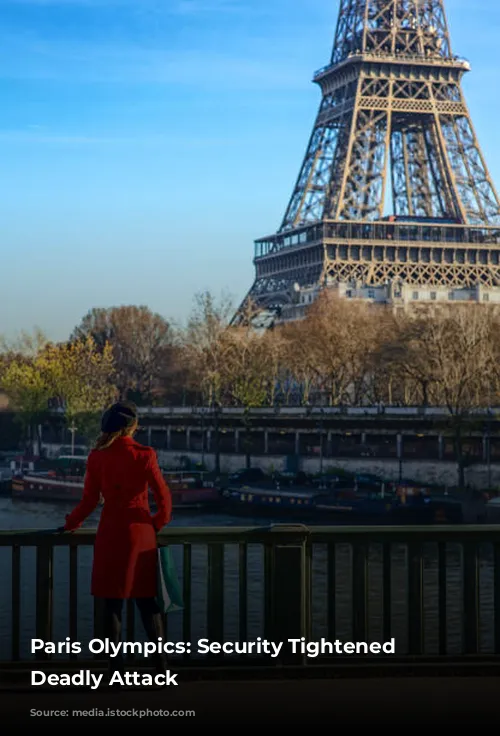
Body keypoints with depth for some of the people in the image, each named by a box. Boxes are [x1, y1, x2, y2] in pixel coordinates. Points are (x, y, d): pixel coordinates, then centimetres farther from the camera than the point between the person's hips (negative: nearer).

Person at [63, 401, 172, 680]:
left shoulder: (97, 457, -3)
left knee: (113, 602, 5)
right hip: (141, 532, 0)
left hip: (110, 534, 1)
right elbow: (163, 495, -6)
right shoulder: (144, 455, -7)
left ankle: (117, 667, 5)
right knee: (147, 599, 9)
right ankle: (161, 662, 6)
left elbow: (90, 500, -1)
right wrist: (160, 521, 13)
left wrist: (72, 523, 16)